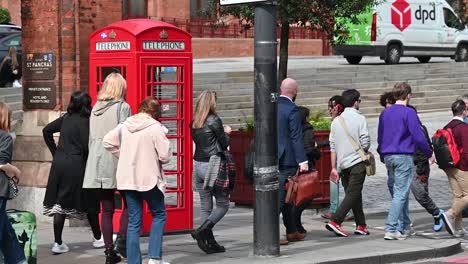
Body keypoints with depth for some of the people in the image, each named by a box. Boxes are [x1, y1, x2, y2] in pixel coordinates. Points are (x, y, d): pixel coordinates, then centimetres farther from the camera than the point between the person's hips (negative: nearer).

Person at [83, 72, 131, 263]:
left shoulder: (95, 108, 11)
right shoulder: (122, 107, -6)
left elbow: (91, 138, 14)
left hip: (97, 163, 5)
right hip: (117, 162, -5)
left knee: (106, 209, 7)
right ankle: (122, 241, -8)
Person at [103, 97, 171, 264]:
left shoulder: (125, 126, 4)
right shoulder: (156, 128, -12)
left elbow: (107, 142, 11)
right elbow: (165, 156, -14)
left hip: (127, 180, 5)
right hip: (149, 180, -5)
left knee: (133, 222, 10)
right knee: (159, 214, 14)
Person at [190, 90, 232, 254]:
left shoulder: (194, 123, 8)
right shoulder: (214, 120, -11)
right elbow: (224, 144, -7)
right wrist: (226, 132, 13)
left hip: (198, 165, 7)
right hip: (212, 166, -7)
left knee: (205, 206, 8)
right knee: (223, 204, 3)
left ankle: (210, 242, 8)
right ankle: (201, 231, -14)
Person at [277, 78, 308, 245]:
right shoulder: (292, 110, -13)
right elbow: (297, 137, -17)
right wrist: (303, 161, -18)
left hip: (272, 158, 8)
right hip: (287, 159, -8)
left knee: (286, 195, 16)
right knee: (280, 195, -7)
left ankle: (292, 232, 24)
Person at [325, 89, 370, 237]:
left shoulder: (336, 121, 7)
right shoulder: (360, 119, -8)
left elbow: (333, 146, 8)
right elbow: (365, 143, -12)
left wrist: (334, 167, 12)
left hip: (343, 164, 6)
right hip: (357, 162, -6)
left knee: (354, 194, 14)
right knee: (353, 194, -6)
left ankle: (361, 225, 17)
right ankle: (335, 221, -19)